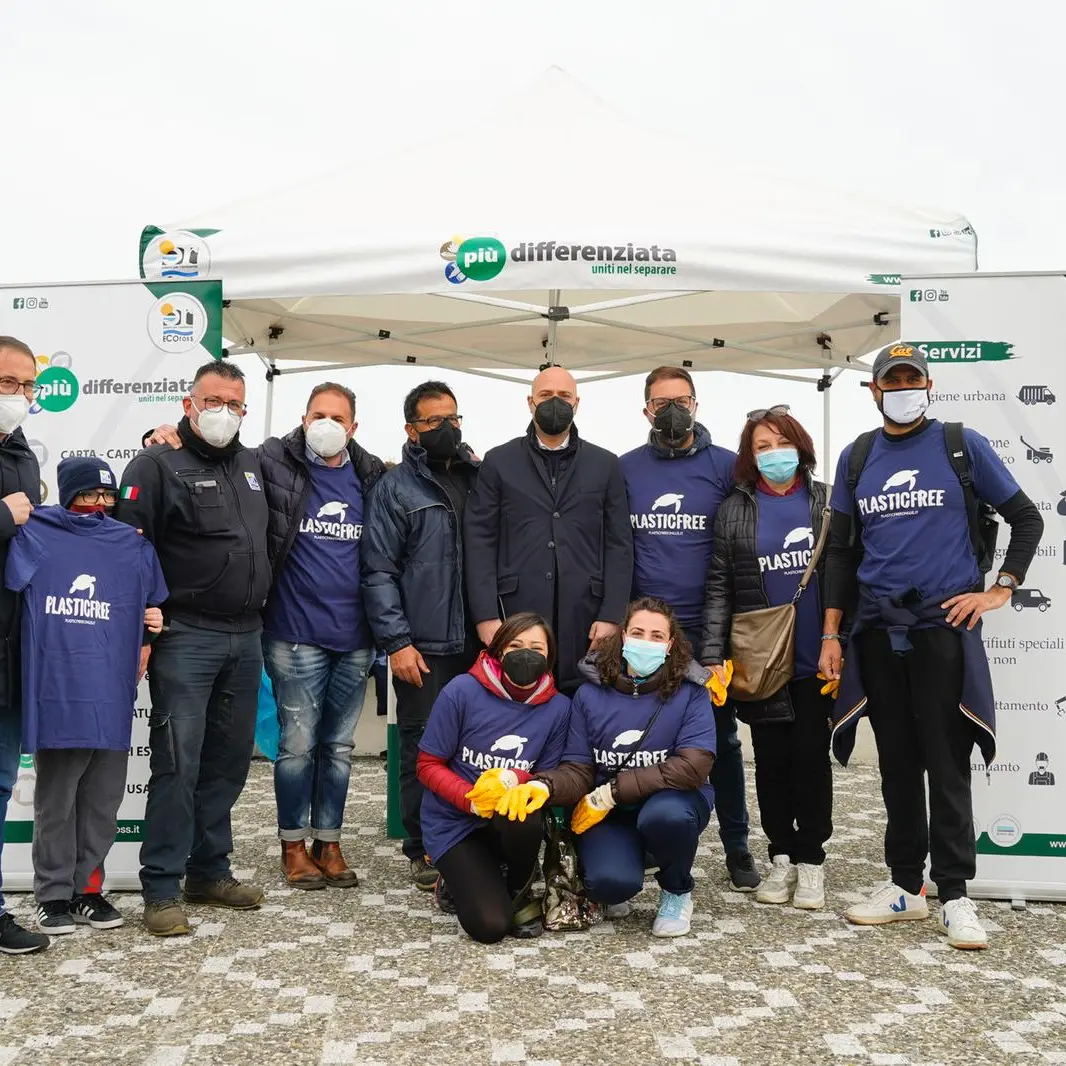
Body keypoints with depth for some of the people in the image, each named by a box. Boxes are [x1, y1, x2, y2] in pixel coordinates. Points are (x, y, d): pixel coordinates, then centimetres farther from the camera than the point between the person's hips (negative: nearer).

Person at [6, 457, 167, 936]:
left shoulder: (136, 546, 11)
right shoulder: (34, 536, 2)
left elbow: (153, 609, 18)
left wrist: (151, 629, 2)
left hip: (111, 697, 3)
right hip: (56, 694, -3)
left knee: (103, 802, 10)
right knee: (55, 803, 7)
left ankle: (87, 888, 24)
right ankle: (54, 895, 20)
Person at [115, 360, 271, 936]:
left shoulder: (252, 465, 15)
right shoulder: (158, 464, -5)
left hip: (245, 638, 7)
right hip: (185, 638, -6)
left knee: (228, 760, 12)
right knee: (177, 763, -6)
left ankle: (210, 871, 24)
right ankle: (162, 889, 3)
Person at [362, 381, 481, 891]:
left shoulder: (481, 478, 12)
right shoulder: (395, 488, 0)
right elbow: (378, 572, -4)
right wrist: (396, 641, -11)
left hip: (479, 642, 4)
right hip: (423, 647, -4)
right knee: (424, 748, 2)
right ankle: (424, 851, 14)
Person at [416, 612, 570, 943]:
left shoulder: (558, 708, -6)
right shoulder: (462, 691, -13)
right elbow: (428, 766, -8)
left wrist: (514, 780, -23)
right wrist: (472, 800, -25)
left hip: (509, 819, 2)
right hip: (453, 824, -2)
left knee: (524, 820, -36)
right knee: (490, 926, -20)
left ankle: (519, 893, -2)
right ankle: (459, 880, 16)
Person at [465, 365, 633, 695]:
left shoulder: (605, 465, 12)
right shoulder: (498, 462, 9)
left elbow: (619, 545, 8)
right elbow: (480, 542, 4)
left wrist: (611, 616, -2)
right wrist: (486, 615, -6)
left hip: (584, 617, 1)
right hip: (514, 613, -1)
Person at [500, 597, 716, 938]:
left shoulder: (690, 690, -11)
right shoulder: (591, 693, -4)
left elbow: (693, 765, -22)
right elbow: (578, 770, -4)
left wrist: (610, 792, -23)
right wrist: (544, 784, -30)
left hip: (673, 800, 0)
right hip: (610, 812, 1)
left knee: (664, 814, -37)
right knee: (610, 883, -30)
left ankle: (676, 892, -2)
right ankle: (619, 886, 12)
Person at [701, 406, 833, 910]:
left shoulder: (825, 501, 4)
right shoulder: (734, 509, 3)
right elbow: (719, 587, 1)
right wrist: (712, 655, -7)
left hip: (815, 658, 0)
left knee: (810, 755, 4)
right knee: (771, 758, 7)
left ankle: (810, 859, 16)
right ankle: (781, 857, 21)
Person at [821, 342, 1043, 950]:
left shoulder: (963, 447, 1)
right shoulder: (856, 459, 10)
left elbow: (1028, 520, 6)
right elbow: (841, 551, 12)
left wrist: (1000, 590, -3)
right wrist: (832, 634, 7)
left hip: (943, 627, -3)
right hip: (878, 632, 3)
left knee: (946, 764, -2)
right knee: (898, 763, 10)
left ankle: (955, 894, 7)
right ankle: (906, 886, 20)